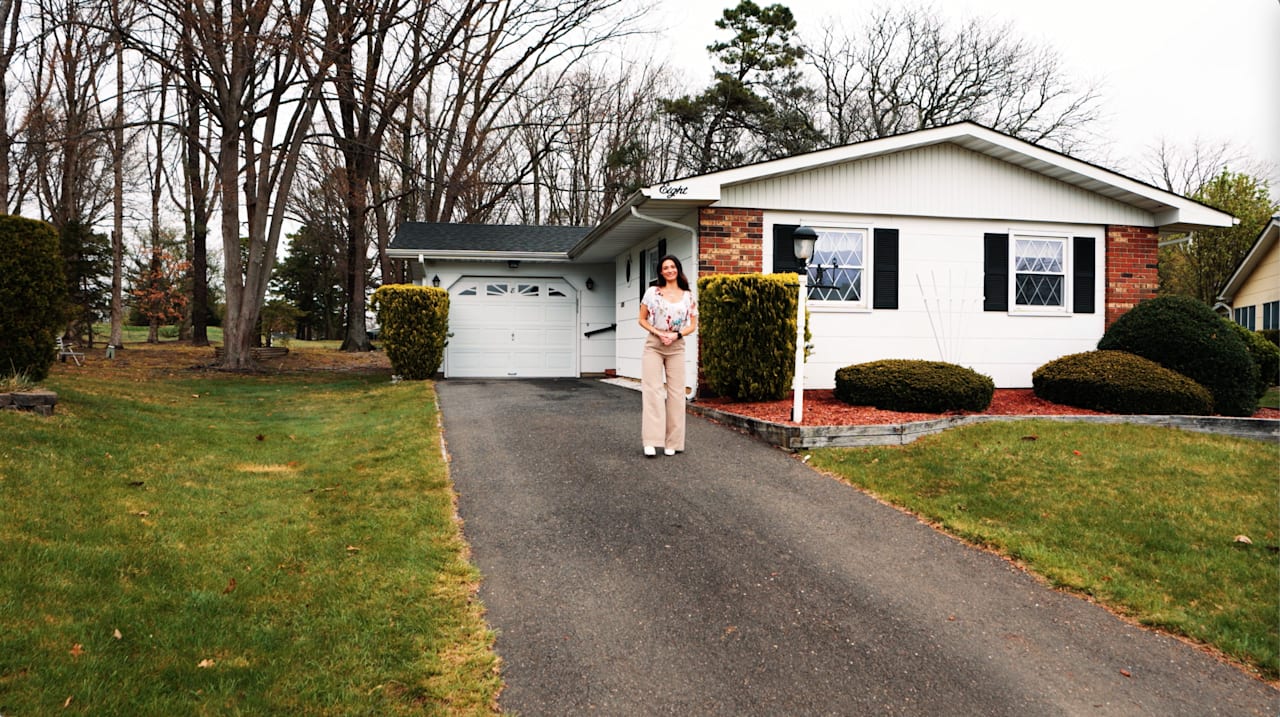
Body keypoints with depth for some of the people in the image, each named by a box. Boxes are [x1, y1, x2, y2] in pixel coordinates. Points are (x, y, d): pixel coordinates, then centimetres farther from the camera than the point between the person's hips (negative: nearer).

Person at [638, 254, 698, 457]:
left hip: (676, 348, 2)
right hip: (653, 346, -2)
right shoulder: (652, 292, 2)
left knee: (676, 392, 2)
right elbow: (642, 320, 3)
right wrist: (658, 333, -13)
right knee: (653, 391, -8)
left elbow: (693, 325, 7)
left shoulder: (688, 296, 5)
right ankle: (651, 441, -9)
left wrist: (676, 335, -11)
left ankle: (672, 442, 10)